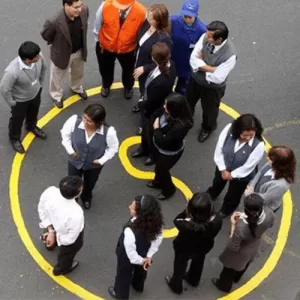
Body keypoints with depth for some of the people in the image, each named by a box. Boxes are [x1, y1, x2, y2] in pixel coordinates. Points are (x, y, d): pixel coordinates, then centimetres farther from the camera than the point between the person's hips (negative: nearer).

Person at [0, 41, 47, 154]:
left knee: (33, 113, 34)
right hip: (20, 100, -5)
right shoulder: (12, 71, -45)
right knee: (17, 120, 25)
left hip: (35, 93, 5)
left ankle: (32, 127, 68)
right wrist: (12, 103, -13)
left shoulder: (39, 57, -30)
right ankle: (14, 138, 55)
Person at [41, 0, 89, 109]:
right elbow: (45, 35, -18)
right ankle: (57, 95, 57)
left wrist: (80, 42, 7)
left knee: (78, 73, 33)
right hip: (62, 54, -4)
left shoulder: (84, 10, -27)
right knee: (57, 77, 26)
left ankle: (77, 88, 66)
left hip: (79, 51, 4)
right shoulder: (55, 22, -41)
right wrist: (58, 44, -3)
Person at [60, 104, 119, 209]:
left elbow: (113, 148, -15)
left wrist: (102, 160, -17)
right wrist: (70, 150, -15)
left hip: (94, 165, 0)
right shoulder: (74, 120, -34)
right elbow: (65, 133, -11)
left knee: (89, 185, 31)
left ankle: (86, 198, 68)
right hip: (75, 161, 0)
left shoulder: (108, 131, -37)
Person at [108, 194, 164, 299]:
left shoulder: (130, 231, -47)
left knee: (124, 275, 28)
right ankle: (138, 286, 67)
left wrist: (140, 260, -12)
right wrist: (149, 256, -7)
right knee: (140, 271, 37)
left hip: (128, 258, -5)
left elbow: (130, 251, -31)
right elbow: (158, 239, -15)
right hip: (144, 254, 5)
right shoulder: (156, 222, -30)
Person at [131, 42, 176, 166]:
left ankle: (155, 155, 55)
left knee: (152, 134, 25)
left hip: (154, 111, -8)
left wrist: (141, 103, -8)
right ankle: (144, 148, 62)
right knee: (145, 129, 34)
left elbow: (150, 103, -27)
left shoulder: (160, 83, -47)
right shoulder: (170, 64, -22)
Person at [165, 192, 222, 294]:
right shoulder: (217, 220, -38)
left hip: (184, 249, -3)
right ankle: (193, 280, 68)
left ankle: (176, 286, 60)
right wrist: (206, 211, -18)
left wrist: (187, 210, -25)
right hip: (203, 248, 3)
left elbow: (177, 220, -24)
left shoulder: (187, 226, -47)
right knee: (197, 264, 37)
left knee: (179, 267, 31)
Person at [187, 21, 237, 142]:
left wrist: (202, 65, -19)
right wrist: (212, 68, -30)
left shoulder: (230, 55, -37)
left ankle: (207, 128, 59)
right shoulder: (205, 37, -24)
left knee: (209, 110, 25)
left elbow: (217, 78, -32)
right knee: (188, 102, 31)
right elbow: (193, 60, -23)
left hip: (213, 88, -4)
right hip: (195, 79, 4)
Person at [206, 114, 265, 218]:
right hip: (223, 167, 3)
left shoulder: (258, 145, -39)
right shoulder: (229, 129, -32)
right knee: (217, 183, 37)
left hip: (241, 176, -3)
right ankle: (210, 195, 73)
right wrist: (223, 169, -17)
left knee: (232, 196, 27)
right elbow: (219, 149, -18)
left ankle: (225, 211, 62)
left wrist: (232, 175, -15)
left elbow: (248, 166, -27)